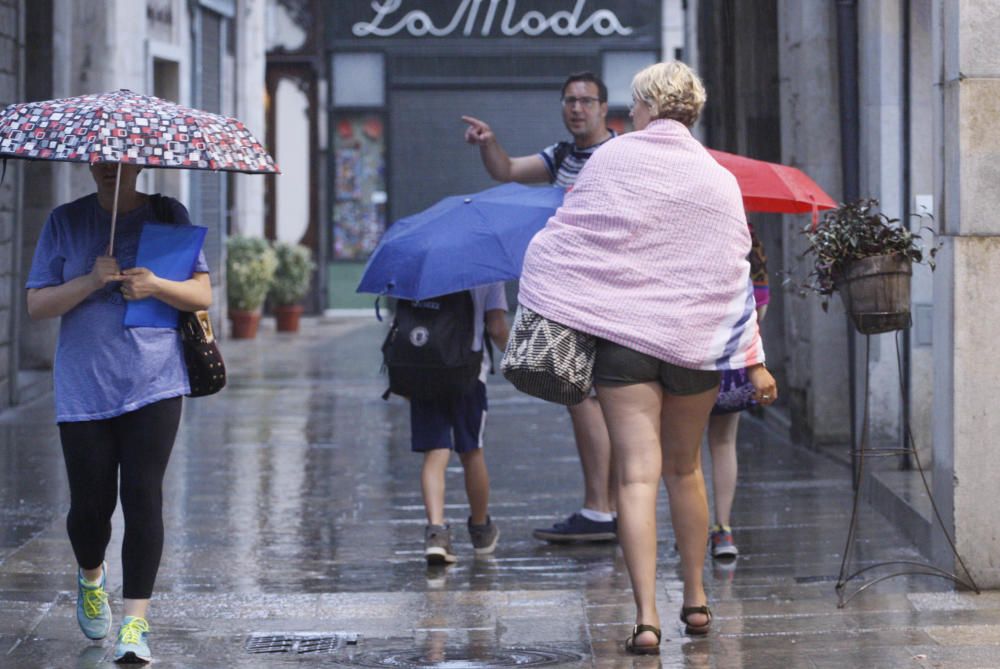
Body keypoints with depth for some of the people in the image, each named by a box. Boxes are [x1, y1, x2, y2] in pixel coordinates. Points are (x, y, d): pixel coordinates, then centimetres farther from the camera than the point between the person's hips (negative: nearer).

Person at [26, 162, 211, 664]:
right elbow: (37, 304, 1)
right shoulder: (65, 222, 6)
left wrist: (155, 286, -15)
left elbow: (202, 295, 4)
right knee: (91, 503, 2)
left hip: (154, 385, -1)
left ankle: (135, 622, -5)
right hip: (83, 388, 1)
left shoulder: (169, 215, 6)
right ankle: (90, 577, 35)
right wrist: (90, 282, -15)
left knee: (142, 497, -9)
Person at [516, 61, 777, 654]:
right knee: (684, 468, 19)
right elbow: (736, 275, 5)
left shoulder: (613, 158, 0)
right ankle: (696, 598, 28)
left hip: (621, 335, -2)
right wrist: (754, 360, 7)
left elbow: (567, 233, 2)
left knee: (638, 475, -7)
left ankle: (646, 616, -16)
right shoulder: (719, 180, 5)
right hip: (696, 339, 2)